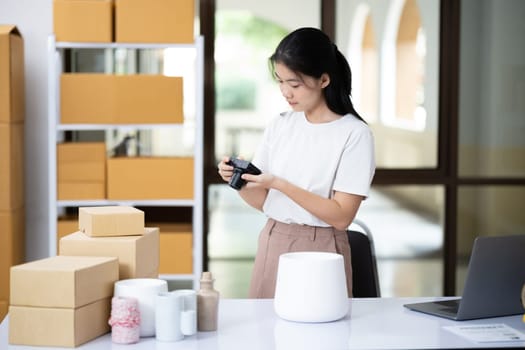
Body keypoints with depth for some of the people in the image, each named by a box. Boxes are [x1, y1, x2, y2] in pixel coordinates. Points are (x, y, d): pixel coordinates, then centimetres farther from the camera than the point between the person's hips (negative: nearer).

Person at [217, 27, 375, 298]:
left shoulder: (354, 134, -11)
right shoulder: (279, 125, 4)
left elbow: (341, 217, -16)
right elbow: (262, 201, 8)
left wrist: (280, 185, -23)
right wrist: (237, 180, -12)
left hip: (320, 250, -4)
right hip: (272, 244, 4)